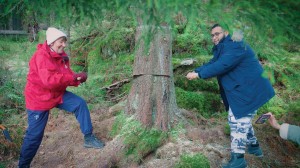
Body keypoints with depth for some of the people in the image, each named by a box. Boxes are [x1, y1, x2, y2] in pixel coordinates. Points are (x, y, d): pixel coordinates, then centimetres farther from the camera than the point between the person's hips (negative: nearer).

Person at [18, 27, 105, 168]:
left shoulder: (61, 55, 0)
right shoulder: (42, 56, -27)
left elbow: (66, 76, 5)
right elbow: (49, 80, -39)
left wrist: (77, 79, -18)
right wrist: (74, 77, -38)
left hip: (58, 94, 7)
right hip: (40, 98, -7)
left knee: (80, 104, -9)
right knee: (35, 134, 1)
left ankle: (88, 138, 0)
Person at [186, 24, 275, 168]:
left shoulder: (235, 45, -21)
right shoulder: (222, 48, 13)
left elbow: (221, 65, -31)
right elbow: (212, 64, 10)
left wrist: (198, 74, -27)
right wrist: (195, 71, -5)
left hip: (248, 90, -11)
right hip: (240, 90, 11)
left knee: (238, 121, -9)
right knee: (242, 119, 22)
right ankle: (254, 146, 39)